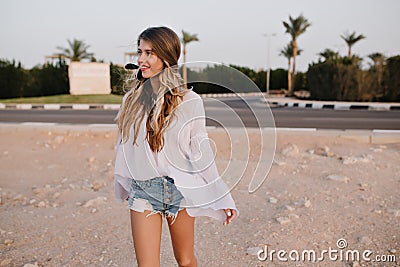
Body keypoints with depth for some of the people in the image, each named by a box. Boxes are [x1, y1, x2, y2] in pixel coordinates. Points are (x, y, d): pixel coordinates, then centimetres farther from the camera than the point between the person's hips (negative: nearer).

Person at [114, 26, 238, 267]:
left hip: (180, 189, -2)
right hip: (143, 191, 2)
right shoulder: (132, 99, 1)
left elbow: (201, 153, -5)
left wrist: (223, 198, -3)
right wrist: (124, 186, 23)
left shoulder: (189, 101, -9)